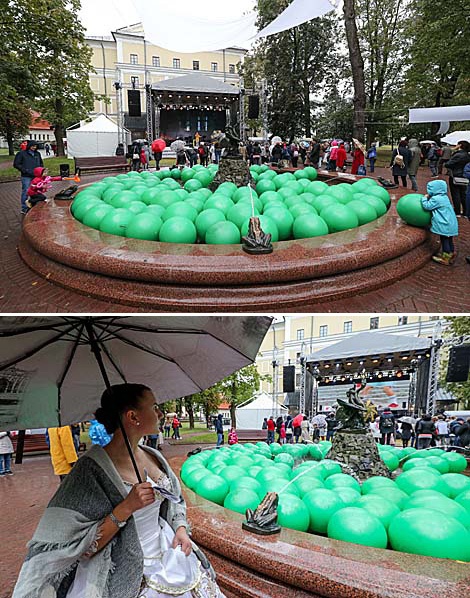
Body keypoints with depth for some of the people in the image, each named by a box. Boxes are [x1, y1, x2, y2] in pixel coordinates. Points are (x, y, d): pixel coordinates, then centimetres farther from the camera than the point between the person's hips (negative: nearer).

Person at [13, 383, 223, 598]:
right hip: (127, 578, -6)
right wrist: (125, 508, -28)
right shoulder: (93, 468, -20)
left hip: (168, 557, 6)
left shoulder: (154, 457, 0)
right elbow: (77, 547, -19)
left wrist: (181, 529, -1)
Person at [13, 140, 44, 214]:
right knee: (26, 192, -6)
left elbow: (41, 163, 28)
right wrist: (25, 170, -12)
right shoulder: (22, 153, -3)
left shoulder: (37, 154, 14)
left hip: (36, 176, 5)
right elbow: (16, 164, -3)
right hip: (26, 177, -5)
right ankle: (24, 208, 1)